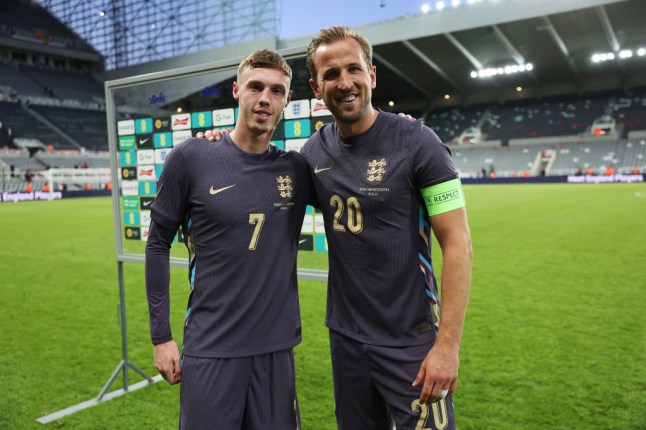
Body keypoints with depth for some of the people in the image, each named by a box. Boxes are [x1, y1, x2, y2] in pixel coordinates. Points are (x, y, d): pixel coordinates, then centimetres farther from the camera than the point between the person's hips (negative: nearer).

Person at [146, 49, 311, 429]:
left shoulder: (298, 170, 0)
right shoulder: (191, 158, -6)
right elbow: (158, 244, 0)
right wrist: (161, 336, 0)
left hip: (277, 348, 3)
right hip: (210, 349, -2)